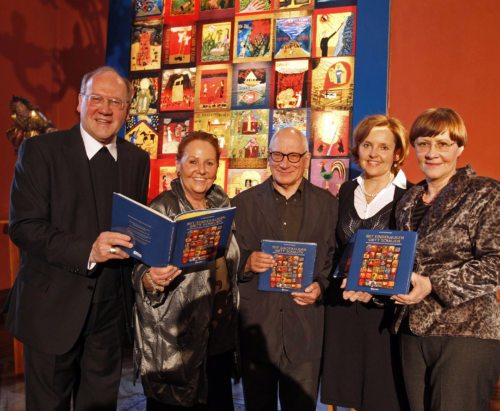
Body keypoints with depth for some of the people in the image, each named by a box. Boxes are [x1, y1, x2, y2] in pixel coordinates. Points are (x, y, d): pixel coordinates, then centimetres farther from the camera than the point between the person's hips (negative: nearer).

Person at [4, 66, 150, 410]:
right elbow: (24, 226, -15)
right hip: (53, 305, -3)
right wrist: (87, 250, -28)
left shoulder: (137, 159, 6)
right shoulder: (40, 150, -8)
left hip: (111, 305, 4)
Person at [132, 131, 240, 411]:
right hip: (176, 340, -5)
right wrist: (153, 279, -32)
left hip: (220, 335, 6)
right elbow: (141, 276, -13)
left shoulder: (221, 205, 5)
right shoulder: (162, 209, -12)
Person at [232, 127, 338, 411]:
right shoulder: (244, 203, 3)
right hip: (257, 325, 0)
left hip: (305, 330, 0)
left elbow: (335, 260, 7)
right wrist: (247, 263, -18)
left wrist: (321, 286, -11)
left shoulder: (328, 204, 5)